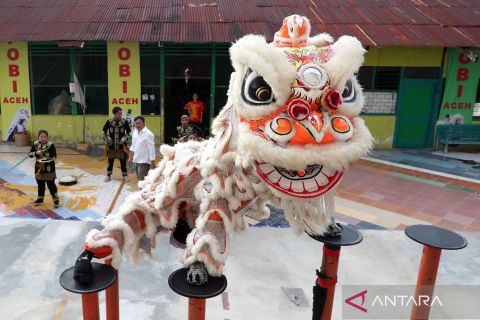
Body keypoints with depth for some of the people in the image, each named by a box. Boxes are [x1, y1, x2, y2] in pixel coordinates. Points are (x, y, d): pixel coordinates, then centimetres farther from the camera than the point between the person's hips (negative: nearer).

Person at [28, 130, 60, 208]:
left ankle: (56, 200, 9)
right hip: (39, 167, 4)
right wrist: (36, 153, -19)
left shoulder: (50, 145, -12)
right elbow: (30, 154, -1)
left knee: (51, 185, -1)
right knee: (40, 185, 17)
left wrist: (46, 160, -25)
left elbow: (54, 156, -12)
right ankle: (40, 199, 33)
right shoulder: (35, 144, 0)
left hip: (49, 168, -4)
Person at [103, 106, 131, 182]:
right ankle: (108, 175, 23)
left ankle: (125, 175, 17)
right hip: (111, 145, 1)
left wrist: (124, 139, -8)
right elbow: (104, 131, 7)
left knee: (123, 160, 5)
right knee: (110, 160, 11)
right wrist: (107, 139, -3)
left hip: (121, 145, -1)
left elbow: (128, 132, 3)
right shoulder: (109, 121, -6)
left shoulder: (124, 121, -8)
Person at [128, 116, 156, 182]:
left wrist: (153, 164, -17)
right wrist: (130, 157, 16)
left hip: (144, 161, -8)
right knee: (140, 179, 16)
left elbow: (151, 150, -18)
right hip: (137, 160, 8)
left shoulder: (148, 134, -18)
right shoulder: (135, 131, 6)